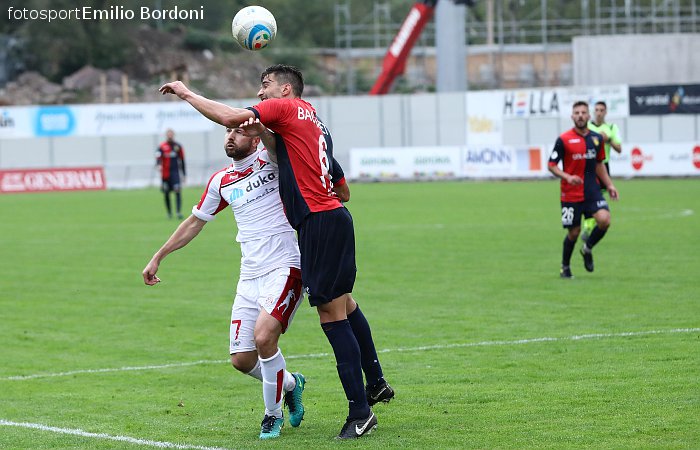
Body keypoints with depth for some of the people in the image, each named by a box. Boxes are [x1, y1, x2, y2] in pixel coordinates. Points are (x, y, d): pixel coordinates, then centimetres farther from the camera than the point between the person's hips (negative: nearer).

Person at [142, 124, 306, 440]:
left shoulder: (271, 160, -2)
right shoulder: (221, 182, 13)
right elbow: (195, 222, 24)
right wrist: (158, 257, 25)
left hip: (284, 268, -6)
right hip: (250, 278, 6)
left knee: (264, 336, -26)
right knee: (241, 360, 1)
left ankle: (273, 414, -2)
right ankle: (290, 384, 33)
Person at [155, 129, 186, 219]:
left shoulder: (178, 147, 8)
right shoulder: (162, 146, 1)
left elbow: (182, 160, 14)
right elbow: (158, 157, -15)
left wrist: (184, 174, 16)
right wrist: (158, 165, -37)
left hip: (175, 172, 0)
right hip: (165, 173, 0)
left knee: (177, 191, -16)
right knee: (166, 194, 6)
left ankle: (178, 212, -20)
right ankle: (169, 213, 19)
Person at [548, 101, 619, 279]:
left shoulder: (596, 138, 7)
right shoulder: (564, 140, -7)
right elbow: (552, 165, -5)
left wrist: (609, 185, 12)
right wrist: (567, 177, -21)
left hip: (592, 191, 3)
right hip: (571, 194, -3)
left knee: (604, 220, -19)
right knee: (574, 232, 1)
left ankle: (588, 248, 10)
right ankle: (565, 267, 26)